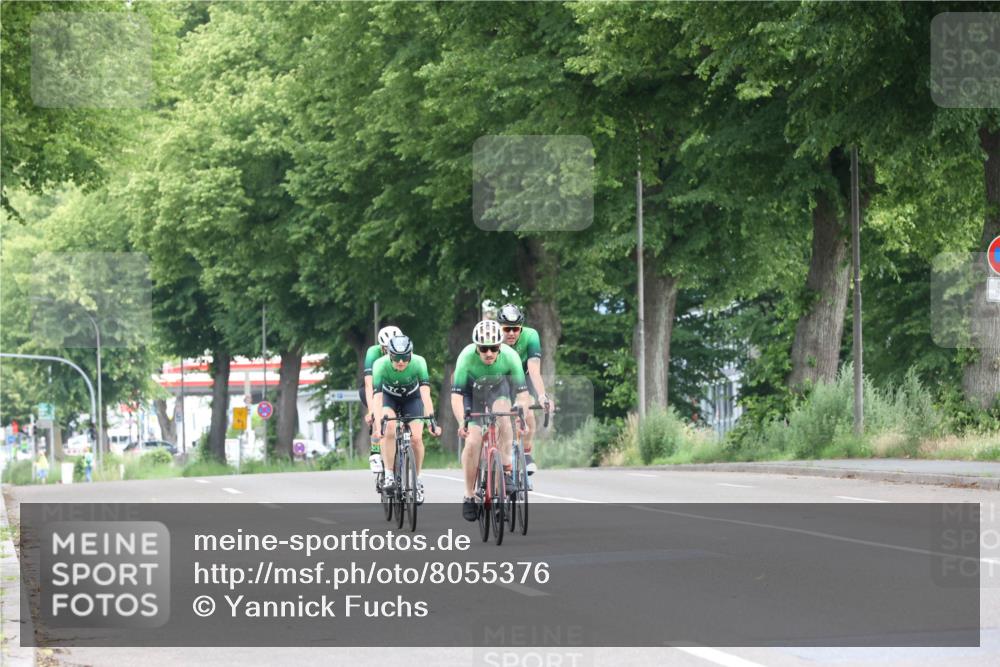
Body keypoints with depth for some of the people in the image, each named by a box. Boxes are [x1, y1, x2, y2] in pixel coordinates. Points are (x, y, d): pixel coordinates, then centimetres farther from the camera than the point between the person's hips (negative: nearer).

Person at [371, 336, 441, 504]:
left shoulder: (418, 363, -32)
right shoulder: (381, 365, -33)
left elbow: (425, 393, -38)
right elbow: (377, 397, -40)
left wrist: (431, 421, -49)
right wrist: (378, 425, -52)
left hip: (412, 398, 1)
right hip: (389, 397, -1)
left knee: (416, 437, -17)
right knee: (389, 432, -28)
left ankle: (417, 480, 4)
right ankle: (389, 476, -17)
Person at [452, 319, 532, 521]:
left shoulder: (510, 357, -32)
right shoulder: (466, 357, -34)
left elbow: (522, 393, -32)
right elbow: (456, 395, -36)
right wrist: (462, 422, -50)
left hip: (498, 389, 1)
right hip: (472, 394, -1)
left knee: (502, 415, -32)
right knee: (472, 442, -15)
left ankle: (506, 469, -21)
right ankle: (469, 496, -2)